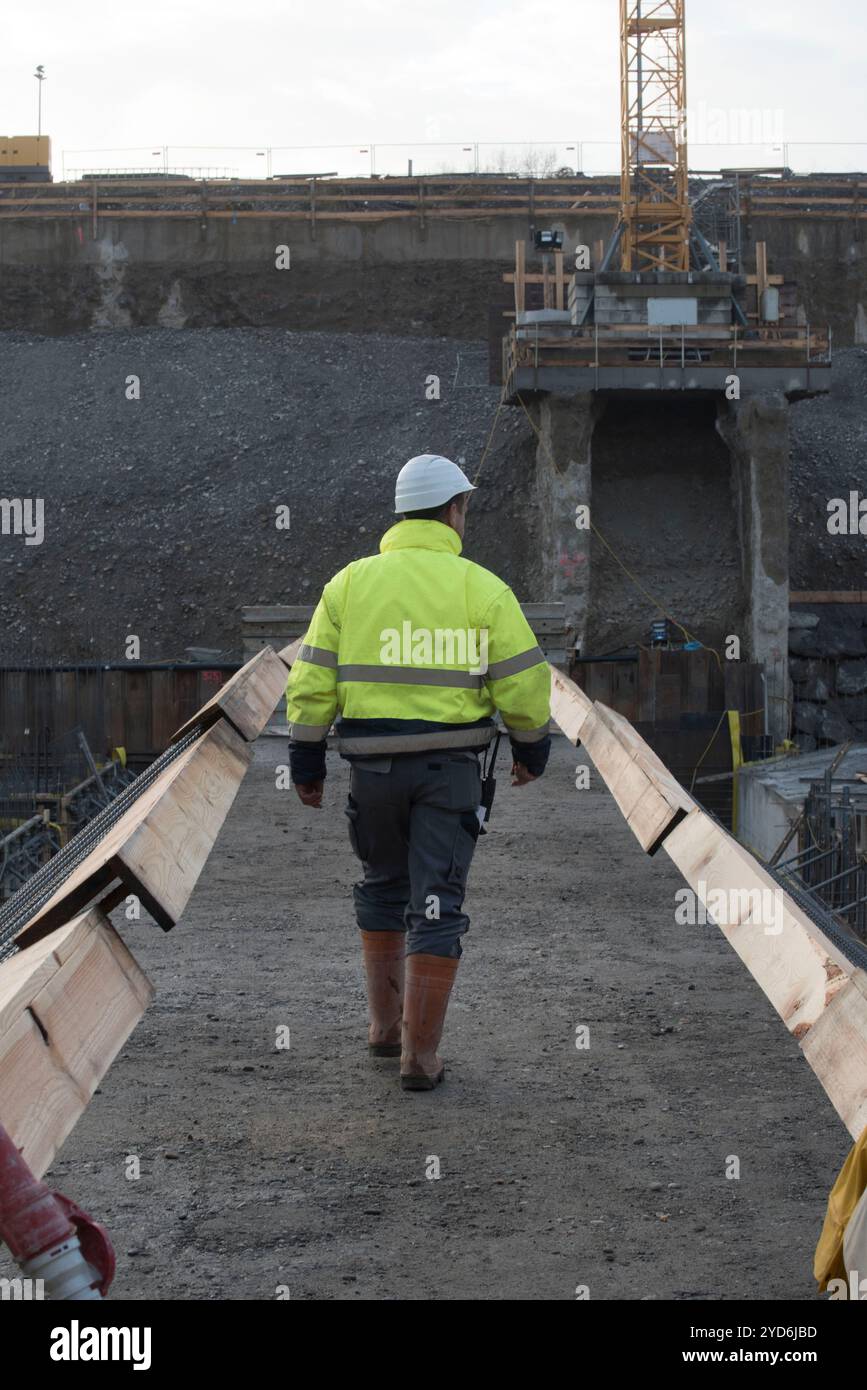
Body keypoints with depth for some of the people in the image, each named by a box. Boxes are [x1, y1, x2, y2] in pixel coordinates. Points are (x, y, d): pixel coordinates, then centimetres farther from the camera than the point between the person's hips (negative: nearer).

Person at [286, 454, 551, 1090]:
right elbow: (523, 681, -4)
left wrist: (307, 759, 9)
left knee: (384, 887, 22)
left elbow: (312, 680, 1)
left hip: (373, 765, 3)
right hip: (450, 766, -2)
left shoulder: (349, 583, 2)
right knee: (436, 904, 2)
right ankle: (420, 1053, 1)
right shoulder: (482, 588, -4)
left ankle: (385, 1024, 28)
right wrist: (532, 748, 12)